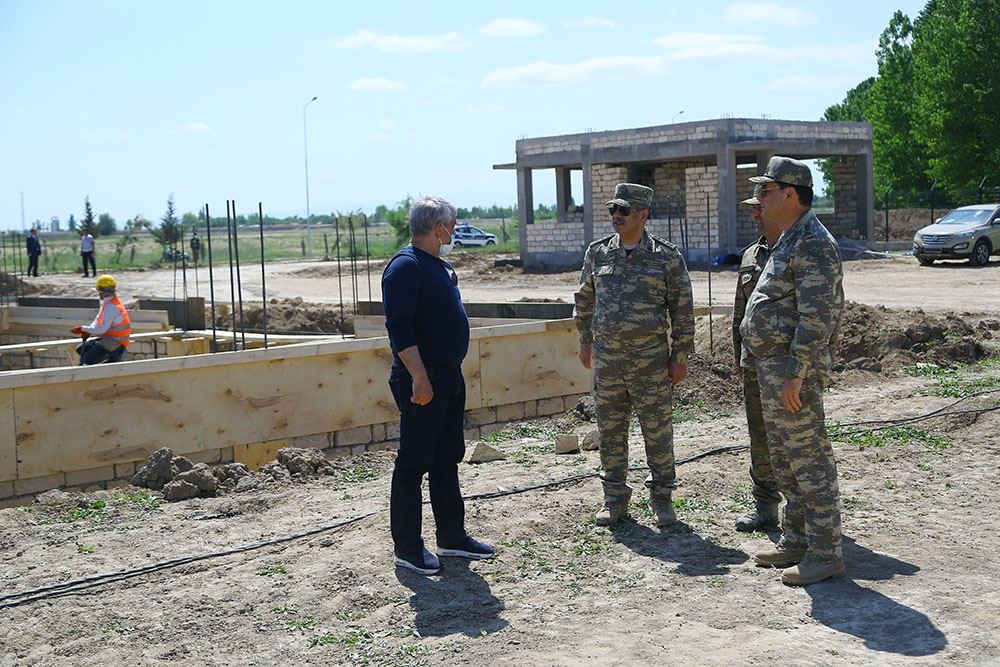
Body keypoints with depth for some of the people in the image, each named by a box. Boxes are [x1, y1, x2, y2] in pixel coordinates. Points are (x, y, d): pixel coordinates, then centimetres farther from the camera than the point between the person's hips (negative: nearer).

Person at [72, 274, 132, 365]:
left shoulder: (111, 306, -22)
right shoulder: (107, 302, 10)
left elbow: (102, 329, -25)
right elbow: (98, 320, 12)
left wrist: (83, 329, -16)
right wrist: (87, 332, -5)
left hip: (116, 342, -10)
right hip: (109, 337, 10)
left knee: (88, 359, -18)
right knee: (81, 349, 12)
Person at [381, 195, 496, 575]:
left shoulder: (439, 267, 15)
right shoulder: (405, 266, -15)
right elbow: (399, 327, -22)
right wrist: (419, 377, -26)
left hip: (449, 378, 10)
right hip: (422, 382, -10)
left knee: (446, 460, 16)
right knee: (413, 463, -2)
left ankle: (452, 536, 26)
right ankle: (407, 547, 6)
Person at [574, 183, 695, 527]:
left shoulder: (667, 256, -3)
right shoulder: (598, 252, 6)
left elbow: (682, 308, -2)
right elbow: (585, 298, 19)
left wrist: (680, 357, -4)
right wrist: (585, 340, 19)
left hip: (651, 358, -3)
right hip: (607, 358, 3)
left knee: (657, 431, 3)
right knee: (610, 431, 9)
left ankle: (661, 499, 16)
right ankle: (614, 500, 20)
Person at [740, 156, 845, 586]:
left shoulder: (813, 244, -16)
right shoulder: (787, 242, 17)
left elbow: (817, 316, -22)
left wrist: (795, 374, -24)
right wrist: (757, 364, 21)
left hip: (792, 369, -11)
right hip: (772, 367, 11)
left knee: (809, 459, -5)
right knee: (784, 460, 17)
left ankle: (825, 554, 2)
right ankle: (796, 541, 27)